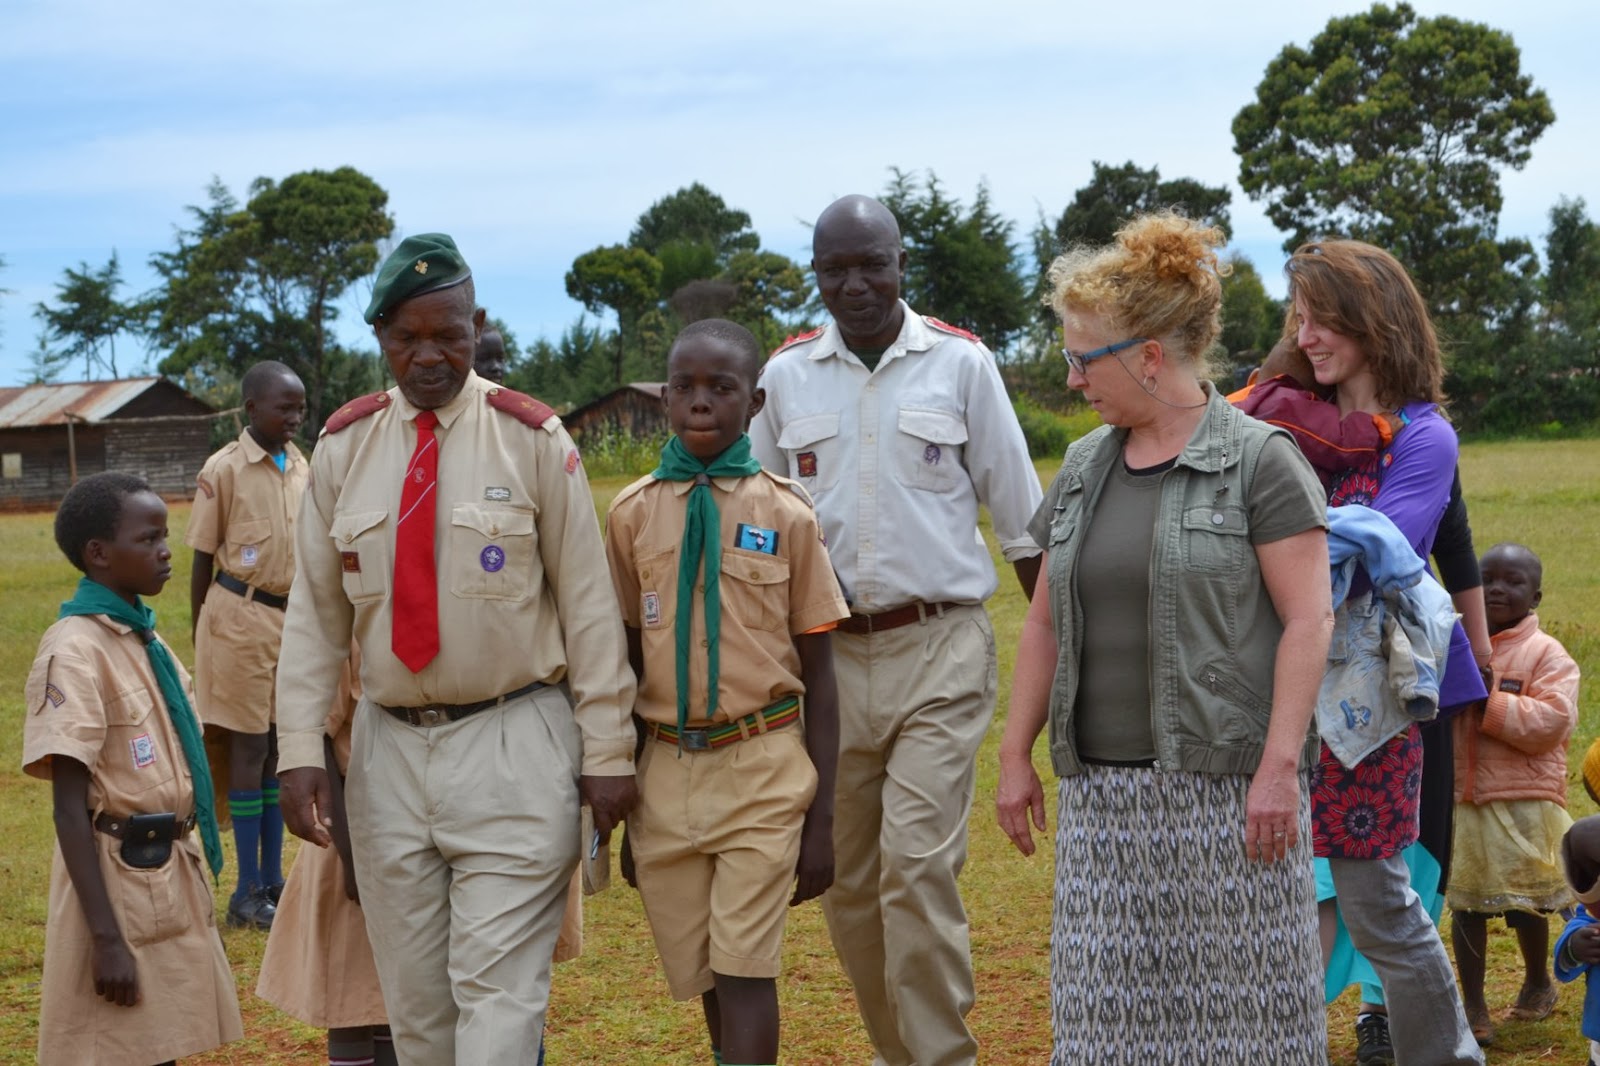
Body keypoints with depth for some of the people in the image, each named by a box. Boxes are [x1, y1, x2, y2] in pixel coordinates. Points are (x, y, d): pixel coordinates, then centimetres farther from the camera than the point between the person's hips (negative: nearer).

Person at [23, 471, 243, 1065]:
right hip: (118, 882, -8)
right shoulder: (76, 652, -17)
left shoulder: (144, 638, 8)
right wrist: (106, 938, -22)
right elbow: (71, 812, -19)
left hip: (172, 876, 8)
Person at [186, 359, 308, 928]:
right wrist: (200, 638, -4)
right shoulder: (225, 469, -9)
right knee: (248, 746, -2)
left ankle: (272, 878, 18)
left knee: (279, 744, 10)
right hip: (242, 617, -6)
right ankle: (248, 891, 3)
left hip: (294, 618, 6)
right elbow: (202, 560, -5)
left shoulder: (301, 465, 8)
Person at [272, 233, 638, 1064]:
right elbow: (314, 612, 6)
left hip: (512, 747, -3)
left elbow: (588, 602, -3)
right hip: (390, 748, 4)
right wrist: (299, 748, -2)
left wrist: (608, 750, -5)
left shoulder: (531, 438, -4)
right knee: (413, 996, 10)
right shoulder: (344, 448, 5)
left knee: (499, 988, -6)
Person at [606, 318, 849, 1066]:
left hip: (761, 772, -3)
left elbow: (818, 673, 0)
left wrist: (821, 816, -3)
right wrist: (622, 801, 10)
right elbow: (625, 660, 9)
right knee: (704, 975, 12)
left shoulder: (786, 515, -3)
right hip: (666, 772, 3)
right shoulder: (633, 514, 3)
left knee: (745, 970, -8)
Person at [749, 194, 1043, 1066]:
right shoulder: (786, 375, 6)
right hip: (826, 652, 3)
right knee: (847, 879, 9)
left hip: (940, 648, -3)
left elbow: (1020, 519, 3)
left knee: (919, 864, -13)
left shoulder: (960, 363, -1)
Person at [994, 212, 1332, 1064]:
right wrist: (1016, 755, 12)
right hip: (1103, 786, 6)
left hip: (1224, 781, -5)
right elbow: (1046, 621, 17)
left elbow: (1309, 619, -10)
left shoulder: (1260, 461, -5)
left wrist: (1281, 766, -16)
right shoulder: (1084, 467, 13)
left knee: (1239, 994, -1)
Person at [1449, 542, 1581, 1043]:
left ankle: (1538, 983, 33)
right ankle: (1473, 1007, 15)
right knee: (1465, 905, 5)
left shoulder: (1546, 654, -5)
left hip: (1523, 800, -3)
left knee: (1524, 905, 7)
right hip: (1459, 798, 3)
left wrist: (1489, 701, -20)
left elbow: (1550, 723, -17)